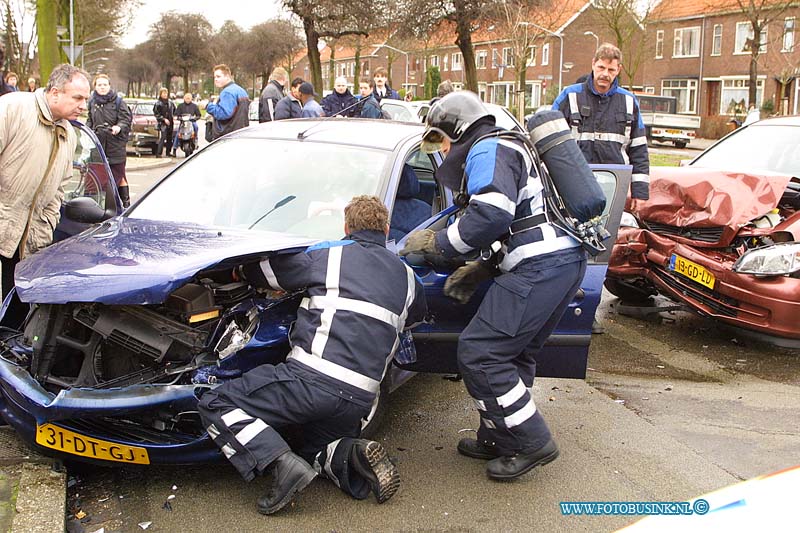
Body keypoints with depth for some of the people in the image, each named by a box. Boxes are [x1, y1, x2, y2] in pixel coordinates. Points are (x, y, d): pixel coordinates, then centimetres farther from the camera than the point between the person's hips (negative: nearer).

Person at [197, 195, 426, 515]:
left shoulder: (327, 255, 4)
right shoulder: (406, 277, 17)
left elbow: (264, 272, 15)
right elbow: (416, 315, 37)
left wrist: (241, 270, 38)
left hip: (312, 379, -6)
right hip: (361, 399, 6)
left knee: (215, 405, 3)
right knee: (316, 453, 31)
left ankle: (283, 463, -16)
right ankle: (354, 455, -3)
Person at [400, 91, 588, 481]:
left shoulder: (487, 151, -4)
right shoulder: (509, 150, 29)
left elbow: (492, 213, -22)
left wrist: (438, 243, -9)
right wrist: (478, 272, 17)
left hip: (540, 266, -11)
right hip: (565, 260, 11)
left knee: (479, 353, -9)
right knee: (512, 353, 18)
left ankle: (531, 442, -1)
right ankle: (497, 438, 27)